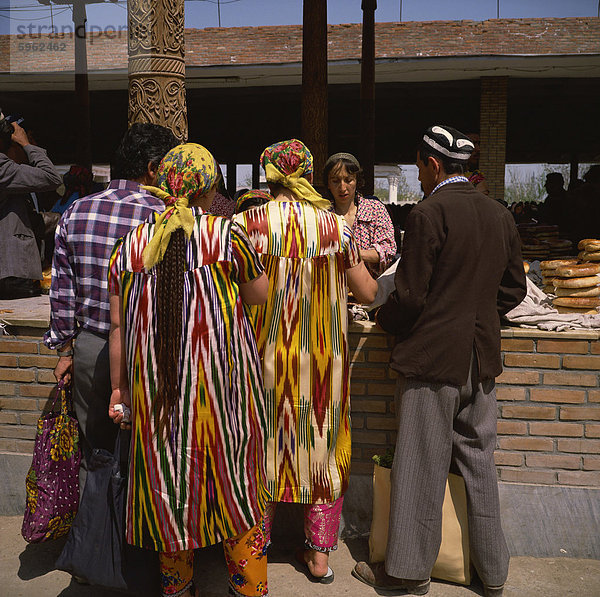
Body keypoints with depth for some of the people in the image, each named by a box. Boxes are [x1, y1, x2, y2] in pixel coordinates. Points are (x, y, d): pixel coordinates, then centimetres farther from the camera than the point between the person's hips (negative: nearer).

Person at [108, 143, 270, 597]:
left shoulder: (131, 244, 2)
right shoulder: (227, 234, -9)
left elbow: (118, 326, 4)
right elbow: (261, 298, 1)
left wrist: (119, 386, 13)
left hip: (155, 388, 3)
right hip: (222, 384, -3)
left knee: (169, 484, 17)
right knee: (234, 481, 13)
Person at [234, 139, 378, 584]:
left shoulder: (247, 224, -9)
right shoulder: (336, 226, -6)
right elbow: (369, 293, -3)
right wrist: (392, 283, 20)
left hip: (266, 355, 0)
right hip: (323, 359, 1)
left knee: (262, 447, 16)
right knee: (322, 447, 16)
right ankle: (320, 554, 27)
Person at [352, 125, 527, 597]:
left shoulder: (429, 213, -14)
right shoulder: (500, 214, 7)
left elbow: (410, 296, -14)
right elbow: (514, 288, 13)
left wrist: (383, 318, 4)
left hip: (433, 356, -7)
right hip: (482, 357, 7)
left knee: (422, 466, 5)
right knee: (478, 461, 17)